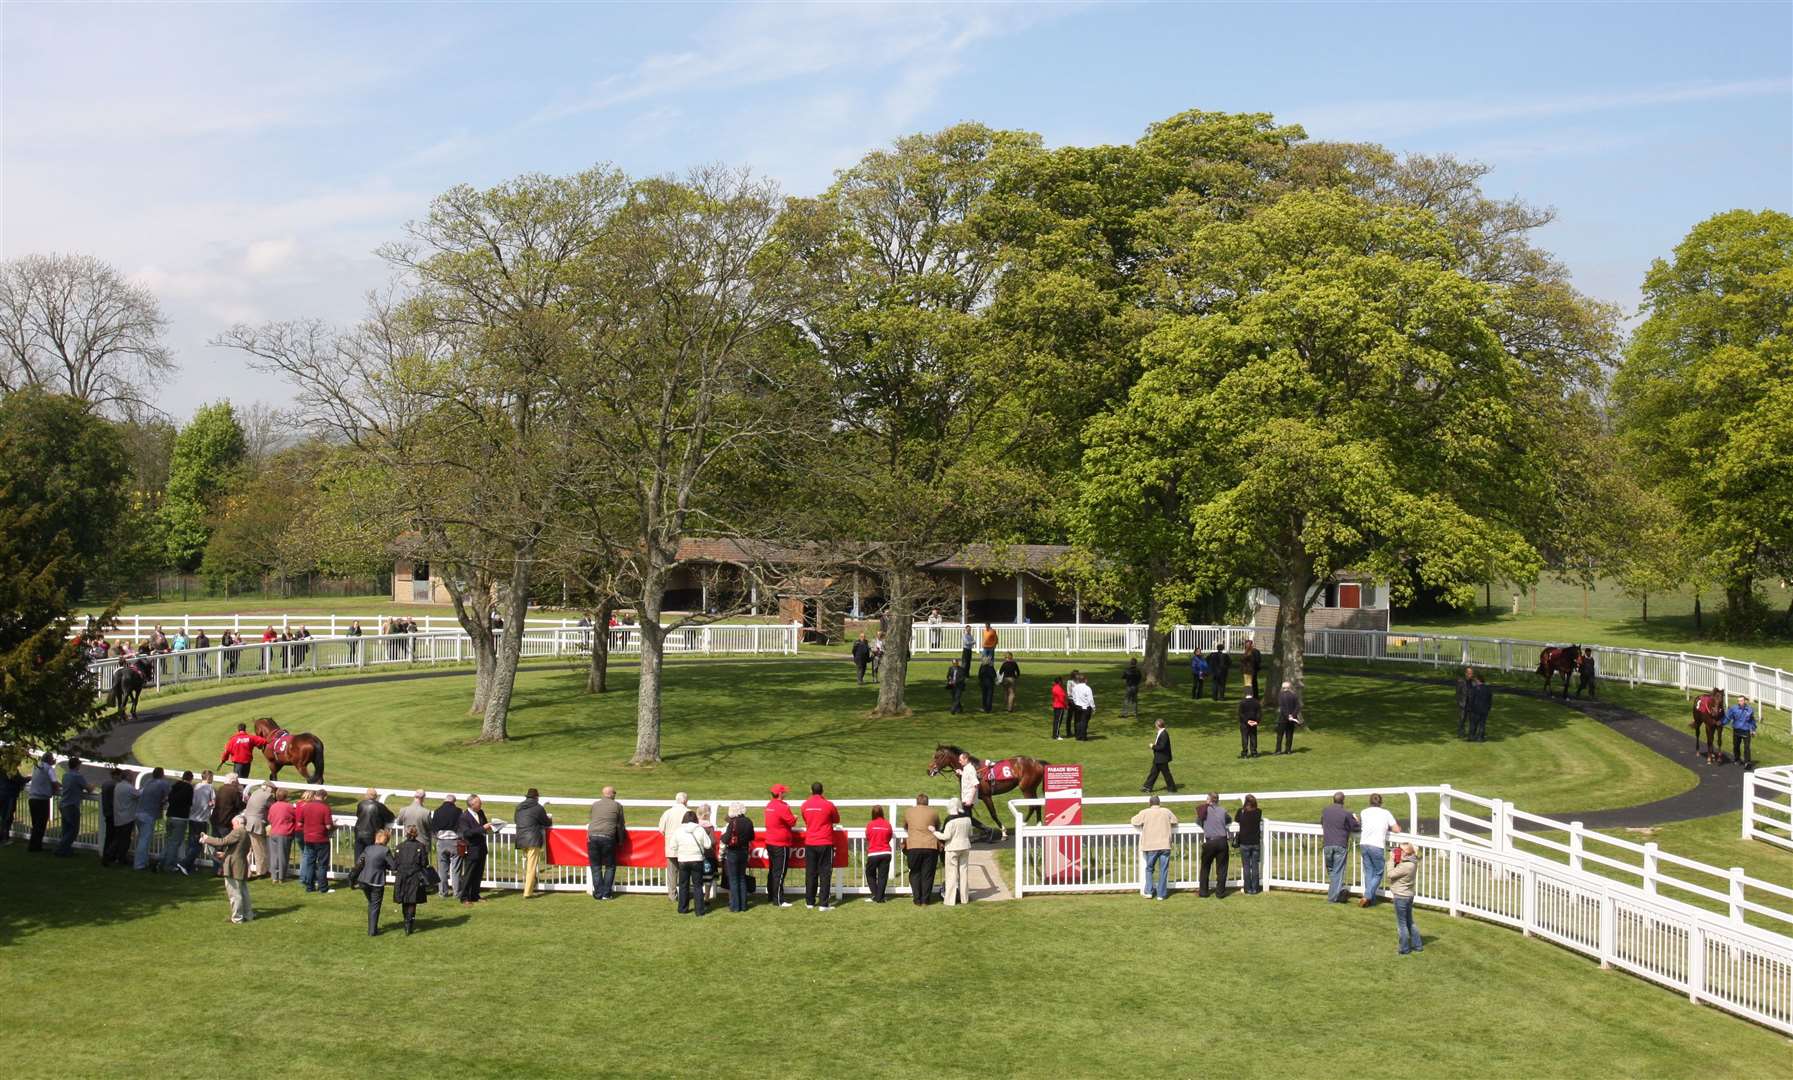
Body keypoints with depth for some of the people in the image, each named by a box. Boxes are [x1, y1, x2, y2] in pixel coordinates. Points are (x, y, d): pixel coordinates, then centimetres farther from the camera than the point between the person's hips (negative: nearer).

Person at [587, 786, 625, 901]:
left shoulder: (594, 805, 14)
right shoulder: (617, 806, 7)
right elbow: (620, 825, 10)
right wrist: (620, 840, 21)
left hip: (593, 837, 2)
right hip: (608, 838, -2)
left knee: (596, 867, 9)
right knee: (610, 866, 10)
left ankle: (598, 893, 6)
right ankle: (606, 893, 4)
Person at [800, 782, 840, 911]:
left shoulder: (805, 805, 1)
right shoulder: (828, 805, -9)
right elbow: (836, 820, 6)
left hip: (809, 843, 3)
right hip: (825, 843, -3)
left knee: (810, 873, 10)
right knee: (825, 873, 0)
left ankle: (810, 902, 15)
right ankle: (824, 904, -5)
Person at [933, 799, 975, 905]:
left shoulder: (951, 819, -18)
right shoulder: (967, 818, 2)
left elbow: (946, 836, -18)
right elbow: (970, 834, 13)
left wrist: (935, 832, -8)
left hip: (953, 848, -6)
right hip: (965, 847, 6)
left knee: (952, 873, 0)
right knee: (964, 871, 14)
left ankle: (951, 900, 1)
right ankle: (964, 898, 19)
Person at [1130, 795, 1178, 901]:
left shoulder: (1145, 812, 0)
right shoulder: (1166, 811, 5)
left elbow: (1134, 821, 7)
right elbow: (1174, 821, 16)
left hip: (1151, 846, 0)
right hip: (1165, 845, 1)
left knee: (1149, 868, 15)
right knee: (1163, 870, 6)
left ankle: (1149, 892, 9)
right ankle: (1161, 894, 6)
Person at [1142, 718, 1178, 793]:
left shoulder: (1164, 734, -24)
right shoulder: (1160, 733, 7)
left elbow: (1162, 746, -27)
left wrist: (1153, 746, -16)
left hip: (1162, 758, -10)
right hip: (1158, 758, 10)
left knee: (1166, 773, 3)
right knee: (1154, 772, 14)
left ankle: (1172, 788, 16)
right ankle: (1147, 787, 20)